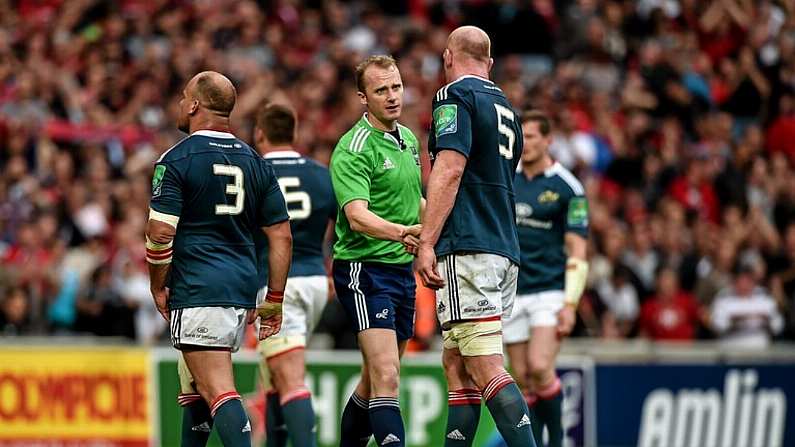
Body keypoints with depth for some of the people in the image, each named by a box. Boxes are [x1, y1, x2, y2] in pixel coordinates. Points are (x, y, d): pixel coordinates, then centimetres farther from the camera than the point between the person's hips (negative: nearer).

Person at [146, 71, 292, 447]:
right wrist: (274, 300, 15)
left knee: (218, 391, -13)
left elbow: (160, 234, -13)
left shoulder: (176, 160, -6)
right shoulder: (255, 162, 12)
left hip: (196, 293, -7)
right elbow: (281, 236, 10)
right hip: (242, 290, 7)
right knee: (196, 388, 22)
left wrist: (158, 288, 1)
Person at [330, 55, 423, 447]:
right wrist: (401, 231, -44)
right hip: (364, 267, -8)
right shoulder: (353, 149, -15)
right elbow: (357, 216, -29)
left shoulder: (409, 140, 12)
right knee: (386, 375, -19)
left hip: (401, 268, 8)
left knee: (377, 378, 15)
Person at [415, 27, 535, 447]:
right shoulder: (505, 109, 22)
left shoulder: (456, 96, -3)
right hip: (504, 250, 9)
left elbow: (449, 171, -16)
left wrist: (426, 243, -19)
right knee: (456, 363, 13)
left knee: (487, 368, -15)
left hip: (468, 250, -9)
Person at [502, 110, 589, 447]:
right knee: (522, 379, 2)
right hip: (512, 293, 5)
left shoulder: (567, 187, -3)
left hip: (550, 291, -5)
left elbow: (577, 251, -6)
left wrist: (570, 303, -14)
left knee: (540, 368, -19)